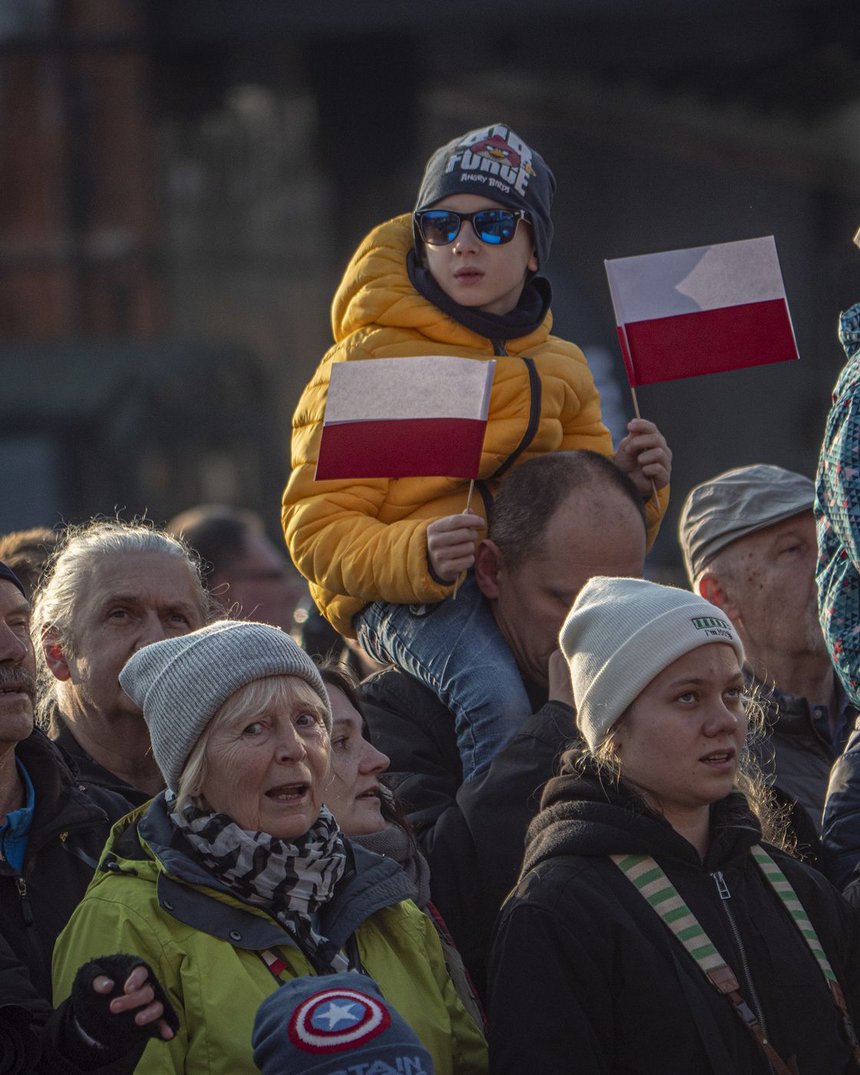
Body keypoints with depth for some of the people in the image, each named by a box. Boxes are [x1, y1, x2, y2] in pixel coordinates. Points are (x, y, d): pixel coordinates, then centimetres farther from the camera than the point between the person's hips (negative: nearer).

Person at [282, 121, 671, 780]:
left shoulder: (560, 368, 17)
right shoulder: (370, 359, 1)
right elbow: (317, 530, -6)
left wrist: (630, 486, -5)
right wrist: (419, 557, -25)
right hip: (402, 598, -5)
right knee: (498, 699, -36)